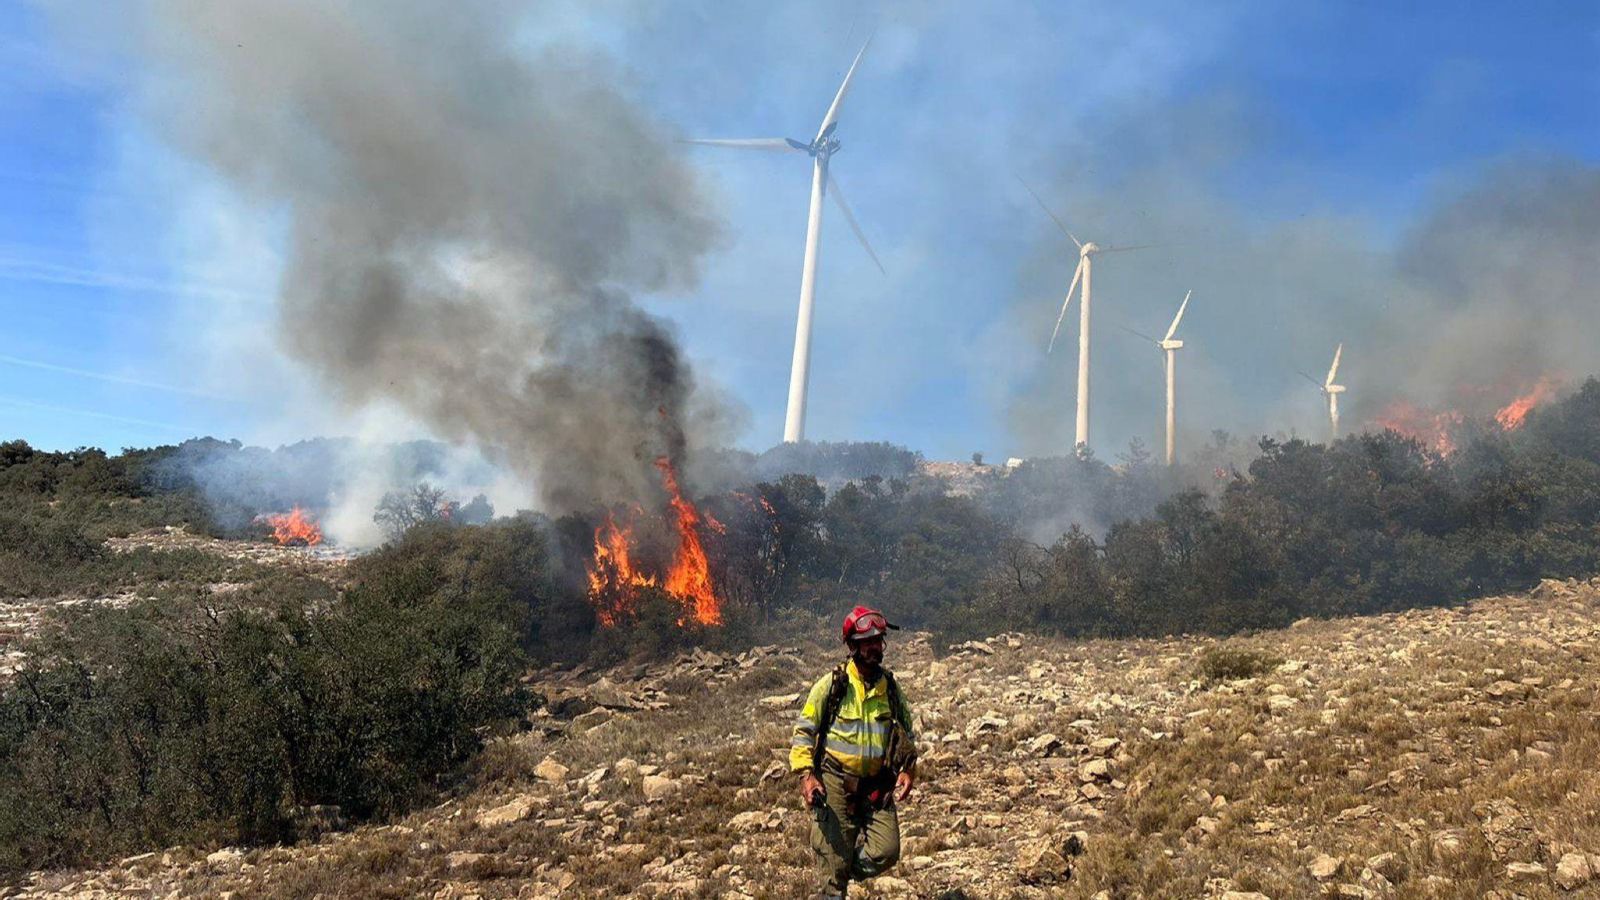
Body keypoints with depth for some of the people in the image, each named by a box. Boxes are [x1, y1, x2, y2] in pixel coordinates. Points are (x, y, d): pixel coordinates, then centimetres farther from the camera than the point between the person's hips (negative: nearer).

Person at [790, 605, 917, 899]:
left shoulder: (890, 688, 8)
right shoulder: (831, 685, -5)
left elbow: (907, 735, 19)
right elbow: (803, 731, -2)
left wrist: (908, 770, 4)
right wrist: (806, 774, -14)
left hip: (878, 787, 4)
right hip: (835, 784, -4)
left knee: (886, 852, -9)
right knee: (836, 860, -4)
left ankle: (842, 872, 19)